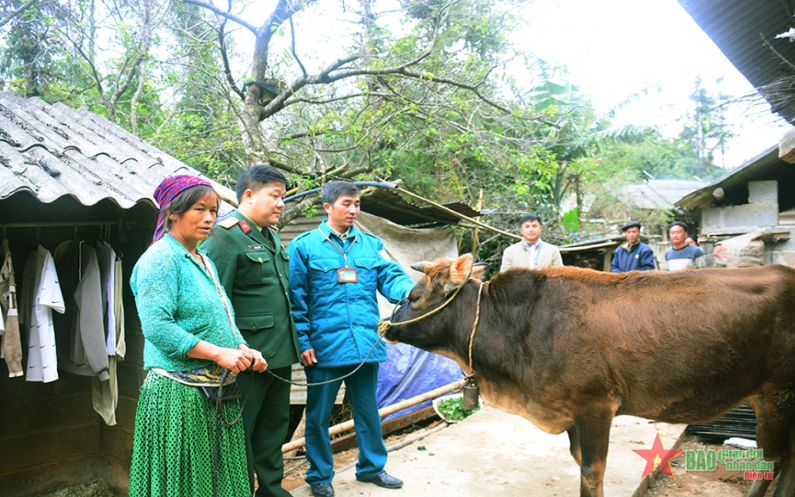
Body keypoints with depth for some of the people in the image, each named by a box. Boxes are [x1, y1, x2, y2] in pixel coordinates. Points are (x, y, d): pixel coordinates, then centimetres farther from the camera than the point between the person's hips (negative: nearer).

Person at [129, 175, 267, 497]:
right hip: (179, 395, -8)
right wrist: (219, 353, -22)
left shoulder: (205, 263, 15)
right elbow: (156, 327, -22)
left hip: (217, 394, 8)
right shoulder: (160, 259, -12)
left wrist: (244, 351, 2)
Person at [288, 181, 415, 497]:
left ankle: (371, 467, 36)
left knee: (368, 409, 17)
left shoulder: (371, 245, 9)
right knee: (318, 413, 11)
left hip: (365, 345, 4)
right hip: (324, 346, -3)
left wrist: (411, 291, -21)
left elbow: (391, 278, 2)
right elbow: (296, 299, -4)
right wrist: (303, 341, -10)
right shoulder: (305, 246, -2)